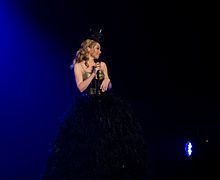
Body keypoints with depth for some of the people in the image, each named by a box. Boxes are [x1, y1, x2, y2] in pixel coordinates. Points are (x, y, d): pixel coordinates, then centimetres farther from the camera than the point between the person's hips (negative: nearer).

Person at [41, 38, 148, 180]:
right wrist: (93, 73, -13)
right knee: (89, 140, -10)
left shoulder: (102, 65, 14)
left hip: (105, 104, 4)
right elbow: (81, 88, -10)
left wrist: (107, 80, -4)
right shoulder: (79, 66, 2)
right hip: (87, 107, -4)